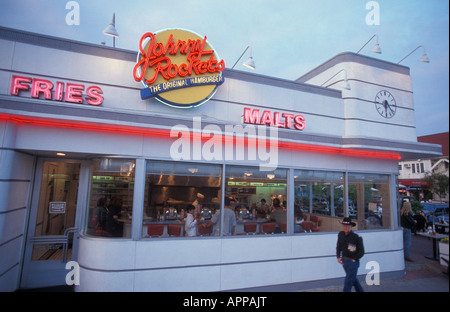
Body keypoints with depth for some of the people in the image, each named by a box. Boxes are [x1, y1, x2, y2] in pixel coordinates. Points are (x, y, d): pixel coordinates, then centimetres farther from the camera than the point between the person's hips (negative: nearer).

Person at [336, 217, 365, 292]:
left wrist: (353, 259, -9)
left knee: (348, 283, -3)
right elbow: (338, 247, 13)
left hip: (353, 262, -6)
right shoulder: (340, 234, 0)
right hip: (344, 260, 6)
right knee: (353, 279, 23)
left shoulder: (357, 237, -16)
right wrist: (338, 257, 4)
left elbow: (361, 251, -8)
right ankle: (360, 290, 42)